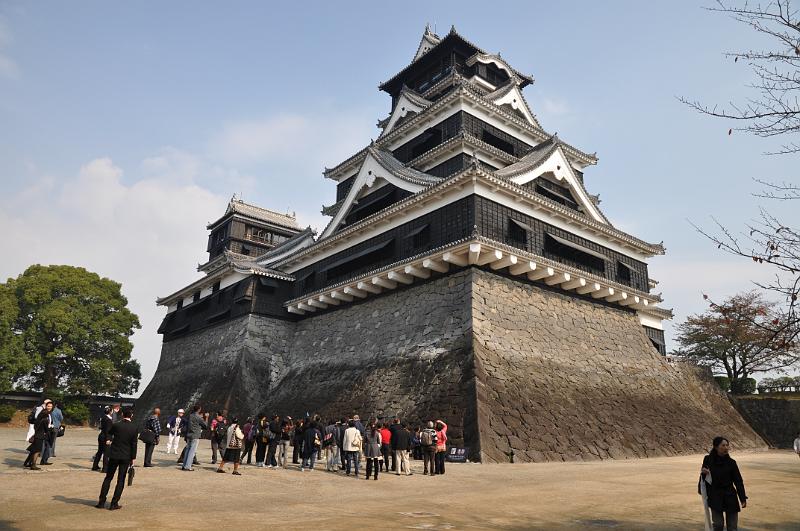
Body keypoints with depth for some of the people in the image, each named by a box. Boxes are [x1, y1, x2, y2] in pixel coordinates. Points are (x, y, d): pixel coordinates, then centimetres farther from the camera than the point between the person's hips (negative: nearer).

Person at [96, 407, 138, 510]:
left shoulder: (116, 425, -8)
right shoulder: (134, 428, -7)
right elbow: (134, 444, -4)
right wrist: (133, 458, 2)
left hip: (114, 455, 0)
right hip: (126, 457, 0)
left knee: (108, 478, 13)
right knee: (121, 480, 6)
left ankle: (102, 502, 15)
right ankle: (114, 503, 7)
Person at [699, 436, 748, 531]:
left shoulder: (731, 462, -4)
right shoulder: (708, 460, -4)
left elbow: (738, 481, -2)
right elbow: (703, 477, 8)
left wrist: (743, 498, -7)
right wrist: (703, 473, -15)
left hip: (730, 498, 0)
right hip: (715, 498, 0)